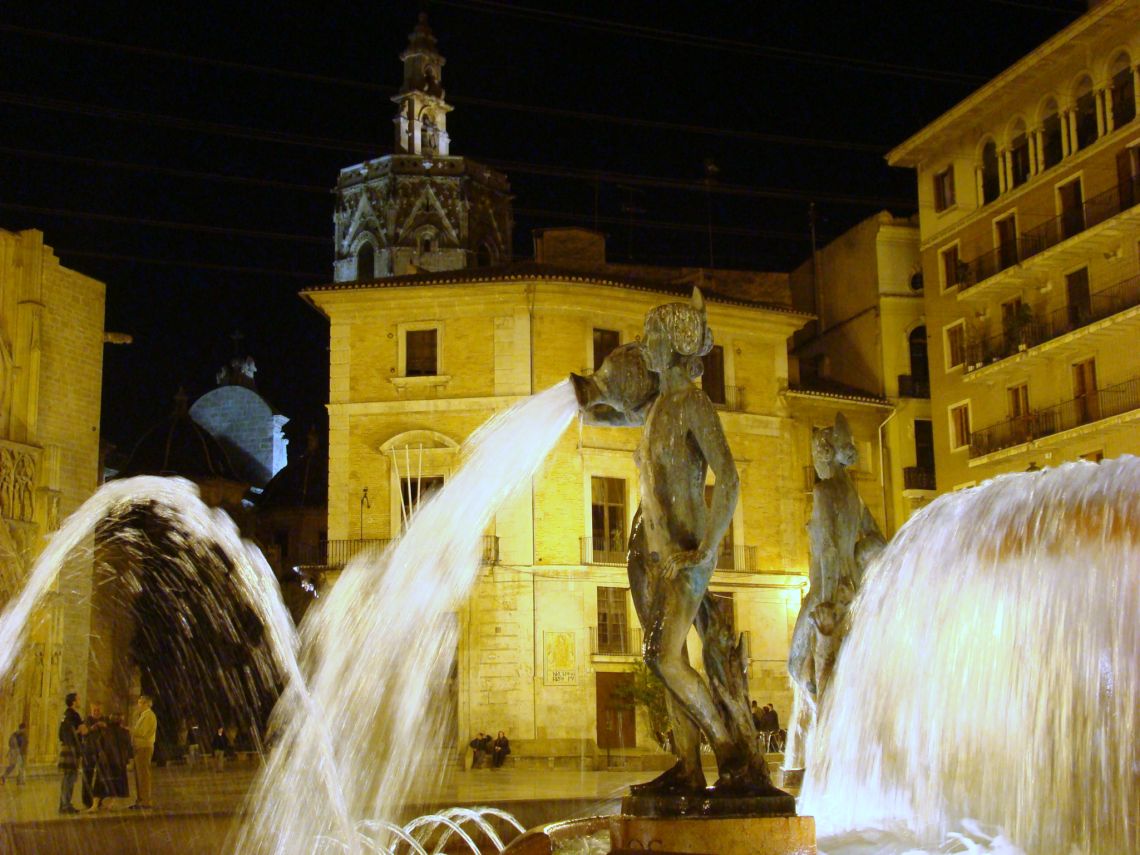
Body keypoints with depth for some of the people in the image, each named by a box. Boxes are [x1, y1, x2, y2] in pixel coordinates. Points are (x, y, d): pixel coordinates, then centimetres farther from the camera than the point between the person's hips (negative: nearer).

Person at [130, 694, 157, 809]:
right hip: (139, 747, 10)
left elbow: (141, 732, -19)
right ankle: (139, 800, 19)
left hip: (144, 748, -10)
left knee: (143, 774, -9)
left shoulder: (149, 716, -13)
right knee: (138, 774, 13)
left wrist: (129, 730, -11)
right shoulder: (142, 716, 20)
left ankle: (145, 801, -7)